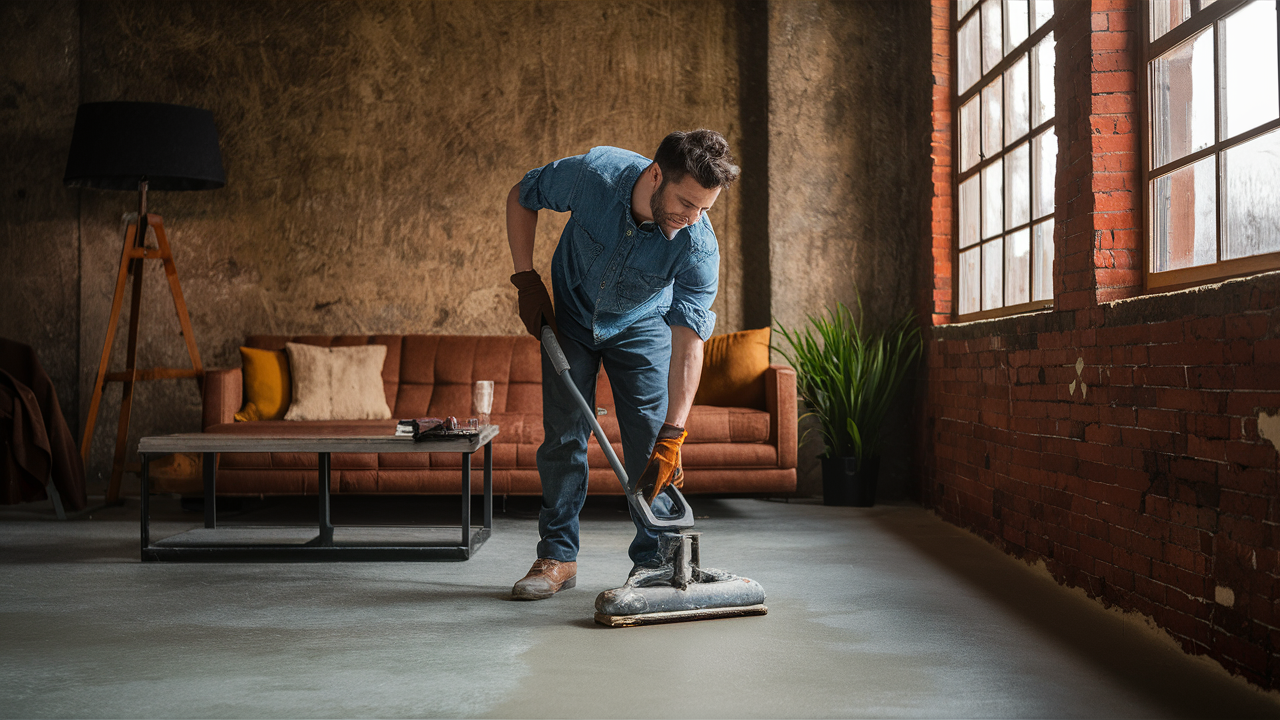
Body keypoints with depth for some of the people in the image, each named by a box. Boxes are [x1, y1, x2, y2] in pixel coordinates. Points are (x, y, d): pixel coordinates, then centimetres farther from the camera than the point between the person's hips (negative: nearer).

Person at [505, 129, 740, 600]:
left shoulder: (699, 247, -34)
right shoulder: (593, 174, -33)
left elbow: (688, 345, -35)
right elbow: (521, 197, -12)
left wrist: (673, 436, -41)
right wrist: (526, 279, -16)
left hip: (641, 329, 0)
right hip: (569, 317, 1)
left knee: (651, 448, -6)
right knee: (564, 436, -1)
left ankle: (653, 560, 7)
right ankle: (558, 556, 10)